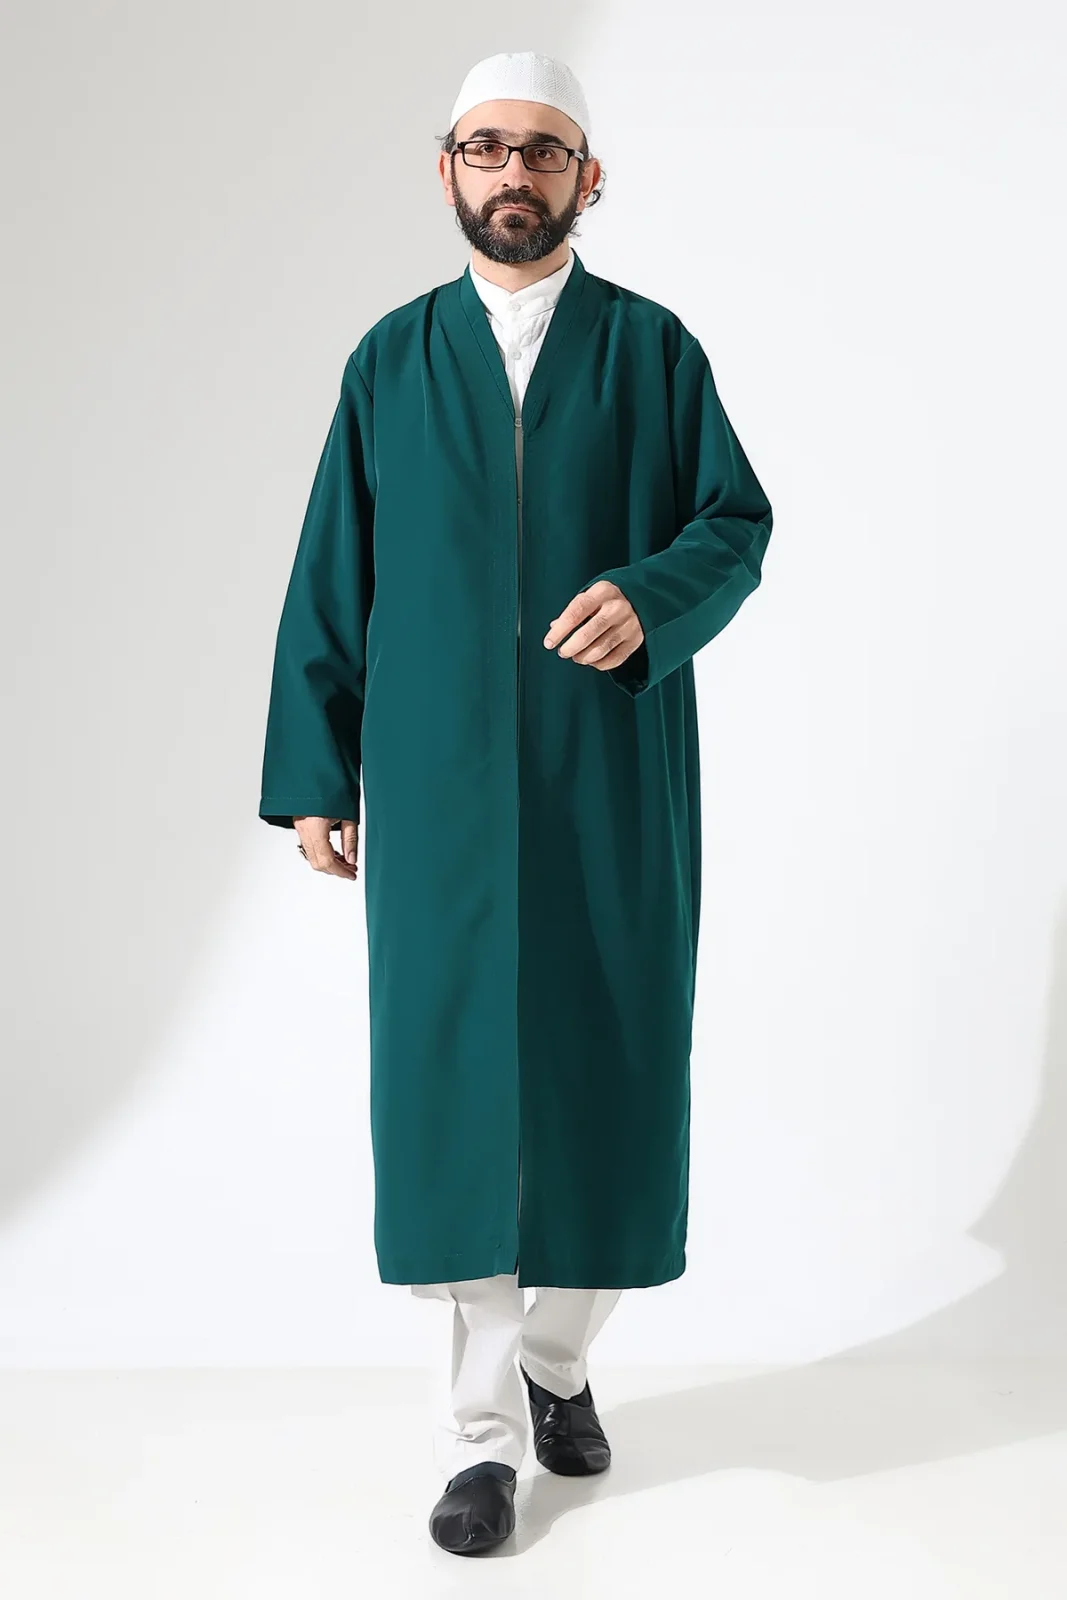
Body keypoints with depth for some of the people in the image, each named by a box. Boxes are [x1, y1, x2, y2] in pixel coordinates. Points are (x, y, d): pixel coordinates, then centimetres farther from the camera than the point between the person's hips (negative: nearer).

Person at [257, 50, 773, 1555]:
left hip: (612, 782, 0)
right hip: (441, 786, 1)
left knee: (605, 1067, 5)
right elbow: (333, 578, 8)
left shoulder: (653, 347, 6)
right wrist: (314, 776, 3)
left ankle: (560, 1357, 29)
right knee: (452, 1073, 0)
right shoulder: (392, 358, 10)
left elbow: (739, 519, 4)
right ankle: (482, 1429, 12)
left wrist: (651, 597, -18)